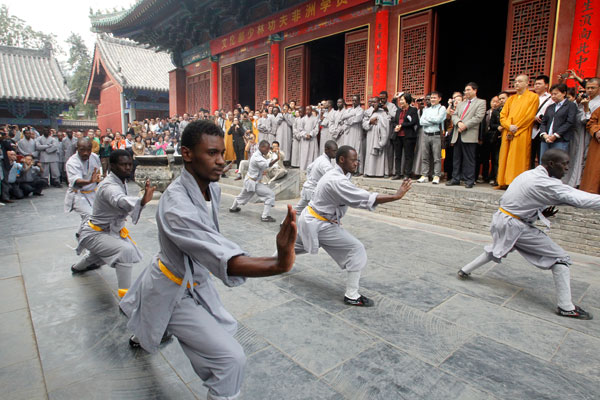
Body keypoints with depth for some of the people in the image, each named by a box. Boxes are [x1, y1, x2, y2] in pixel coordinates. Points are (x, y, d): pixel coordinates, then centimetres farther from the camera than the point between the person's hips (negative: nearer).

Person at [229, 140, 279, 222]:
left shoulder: (257, 154, 6)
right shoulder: (257, 157, -26)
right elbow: (268, 165, -40)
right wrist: (277, 159, -49)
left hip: (249, 180, 10)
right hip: (253, 182, -10)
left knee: (243, 195, 32)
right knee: (270, 194, -11)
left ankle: (233, 208, 55)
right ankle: (265, 216, -10)